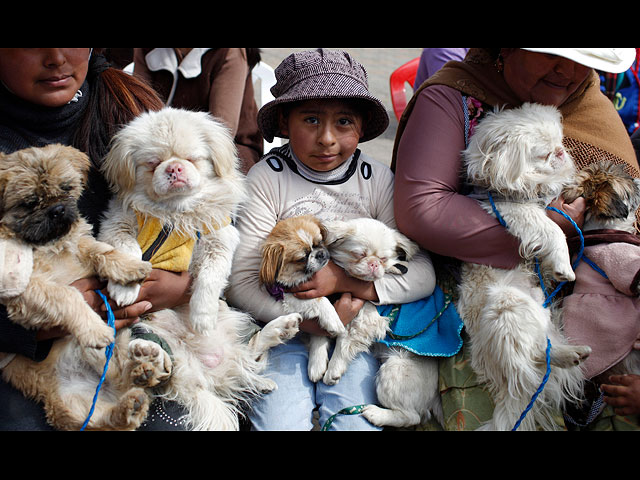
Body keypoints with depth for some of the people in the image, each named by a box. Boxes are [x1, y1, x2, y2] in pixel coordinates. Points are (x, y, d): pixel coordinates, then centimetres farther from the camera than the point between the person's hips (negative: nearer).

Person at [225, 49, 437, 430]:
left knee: (355, 421, -15)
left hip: (356, 326, 1)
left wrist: (344, 279, -19)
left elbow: (423, 274, -8)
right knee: (279, 421, -16)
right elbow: (241, 281, -11)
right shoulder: (266, 178, -7)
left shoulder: (378, 180, -2)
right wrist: (309, 320, -21)